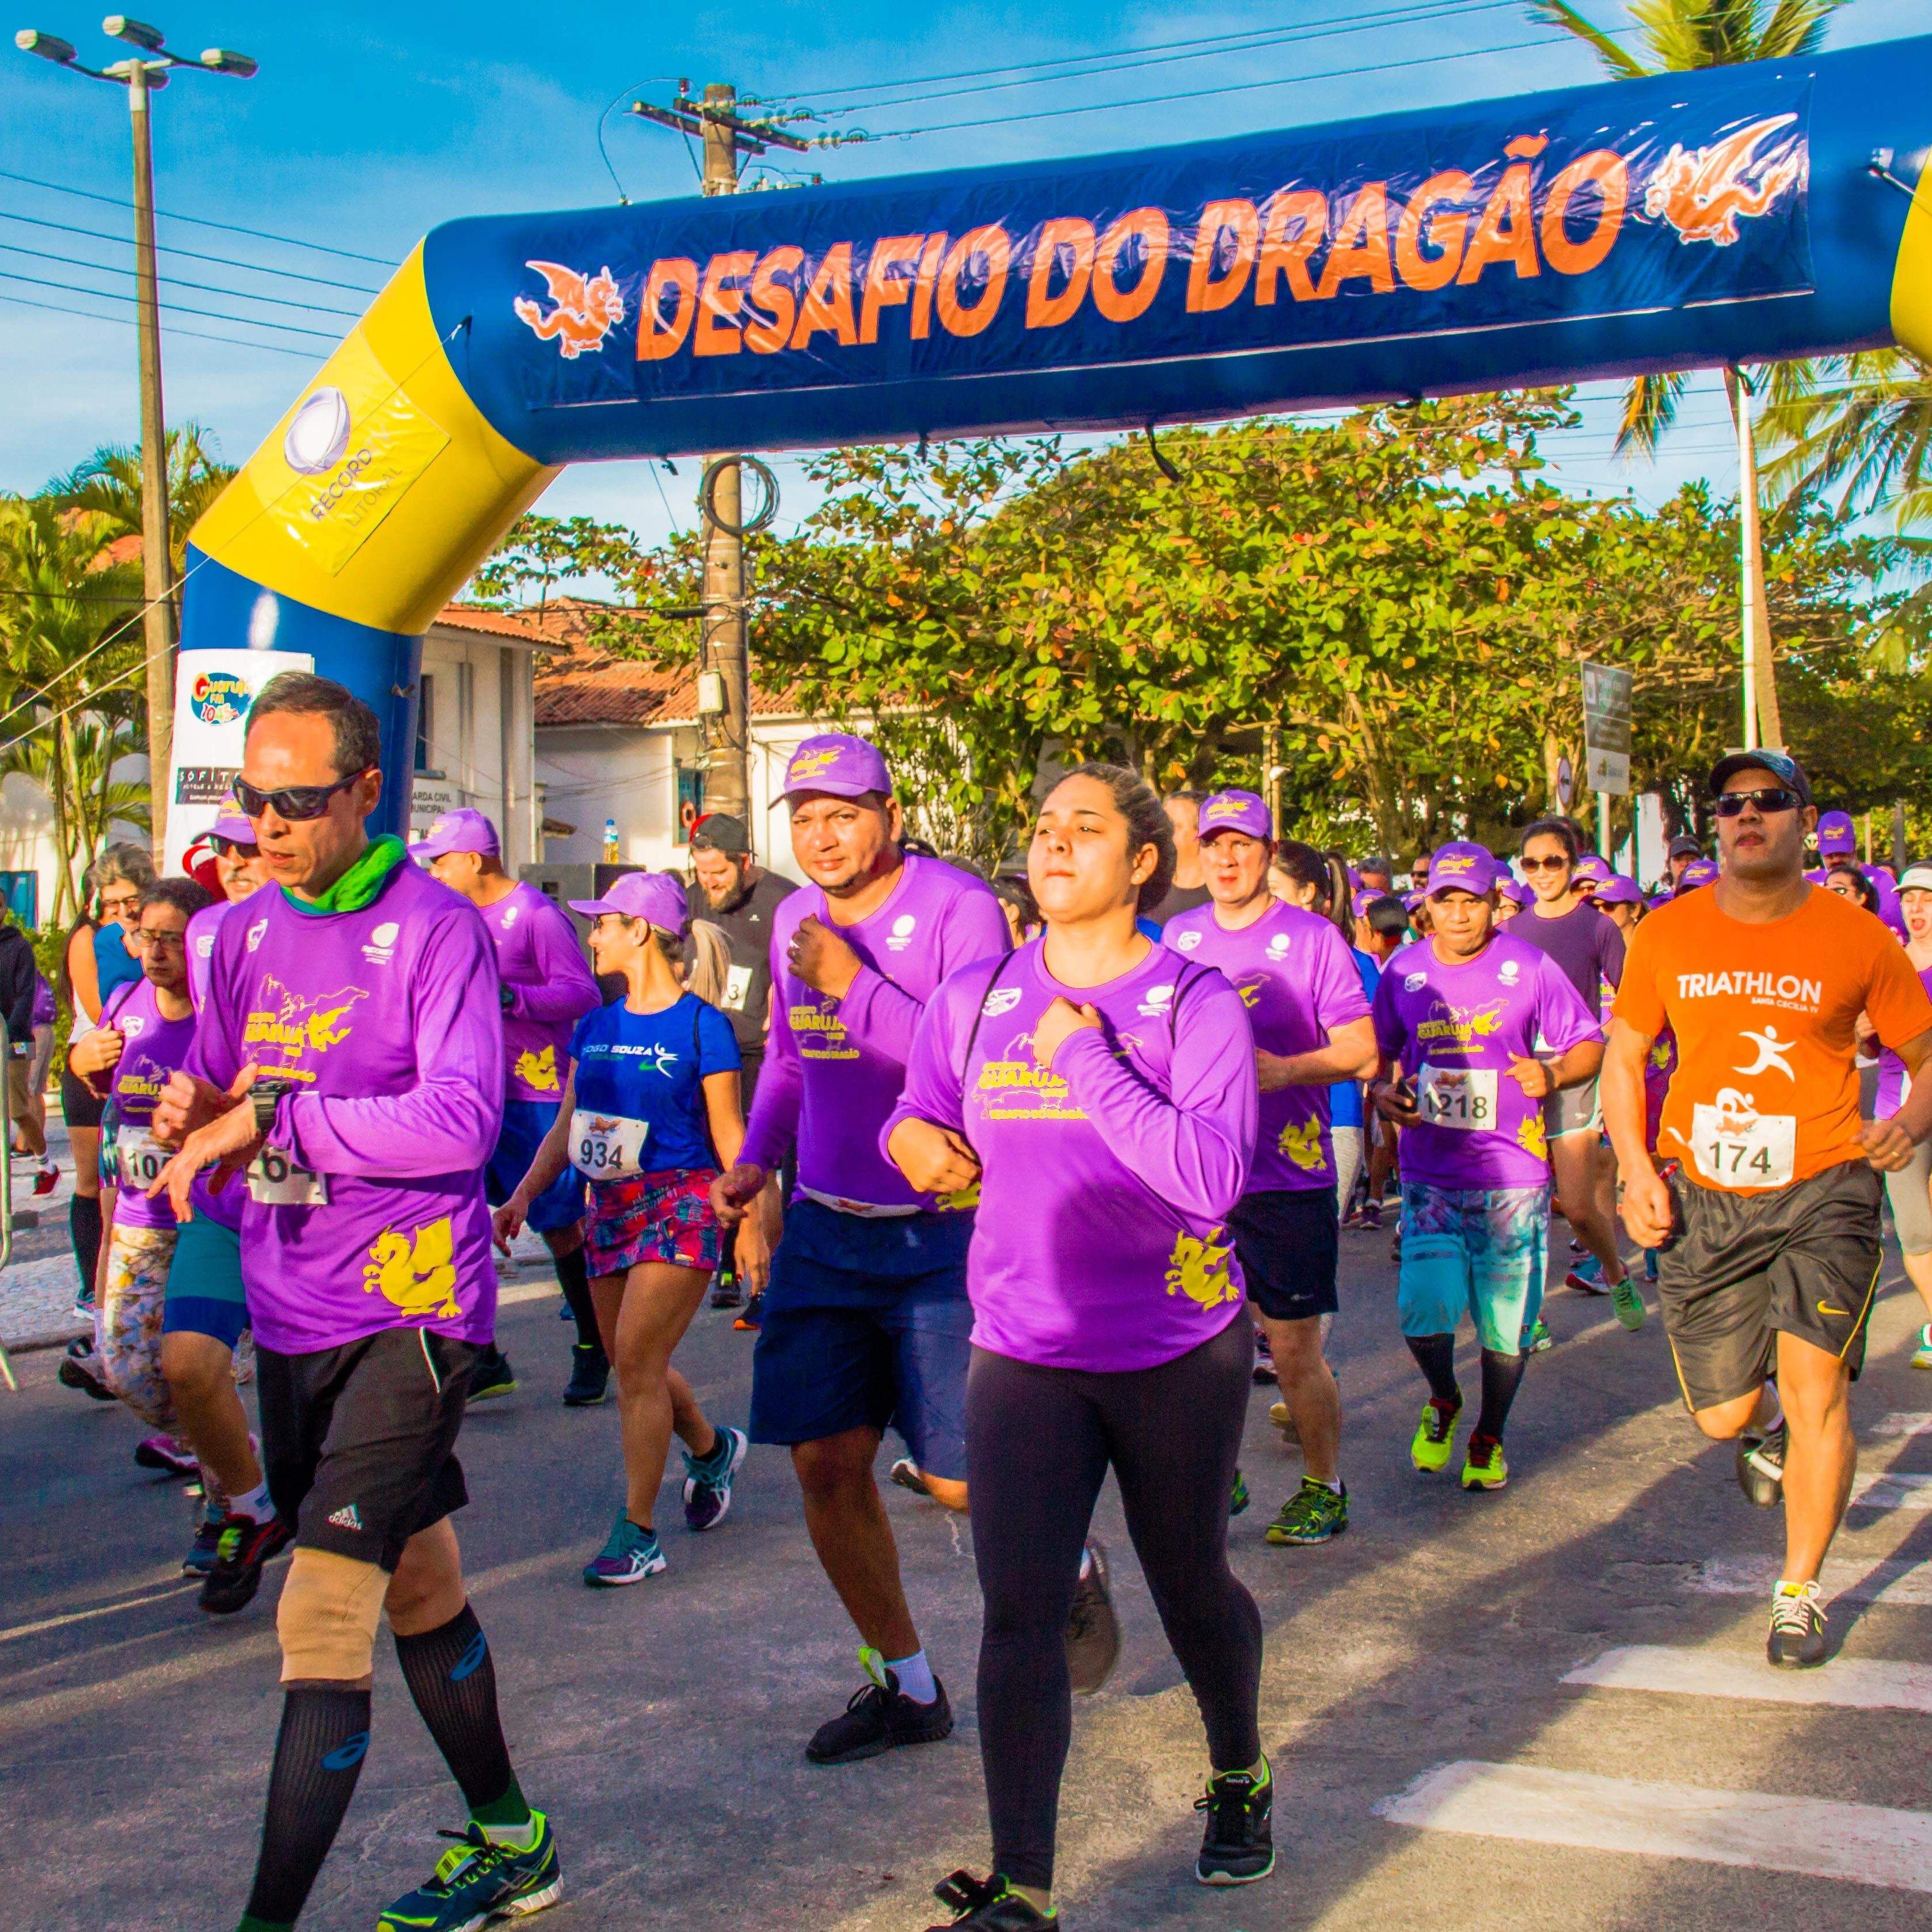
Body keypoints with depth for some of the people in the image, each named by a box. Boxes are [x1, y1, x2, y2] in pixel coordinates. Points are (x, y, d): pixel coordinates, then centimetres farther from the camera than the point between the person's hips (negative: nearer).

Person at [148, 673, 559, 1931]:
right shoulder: (245, 935, 9)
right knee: (413, 1582, 19)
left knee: (323, 1616, -13)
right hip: (290, 1310, 8)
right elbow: (220, 1102, 19)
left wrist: (275, 1118, -23)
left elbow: (462, 1120, -23)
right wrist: (191, 1114, -5)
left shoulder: (435, 926, -12)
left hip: (407, 1310, -8)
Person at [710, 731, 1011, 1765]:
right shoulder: (796, 920, 8)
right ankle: (905, 1684, 23)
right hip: (825, 1226, 6)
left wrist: (855, 986, -24)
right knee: (824, 1463, 5)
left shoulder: (957, 910, -13)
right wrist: (755, 1159, 8)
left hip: (942, 1231, -6)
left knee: (958, 1480, -4)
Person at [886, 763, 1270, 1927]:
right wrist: (917, 1142, -6)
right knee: (1018, 1613, -9)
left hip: (1179, 1351, -2)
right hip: (1025, 1351, 2)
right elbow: (920, 1121, 18)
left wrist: (1085, 1056, -23)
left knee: (1191, 1586, 16)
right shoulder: (975, 1000, 1)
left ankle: (1240, 1779, 45)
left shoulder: (1196, 1004, -10)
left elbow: (1211, 1177, -23)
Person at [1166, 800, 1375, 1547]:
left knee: (1293, 1350, 1)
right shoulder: (1178, 937, 10)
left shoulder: (1313, 937, -4)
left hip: (1287, 1173, -4)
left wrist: (1284, 1070, -23)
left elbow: (1361, 1053, -8)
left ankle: (1325, 1486, 19)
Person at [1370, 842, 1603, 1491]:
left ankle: (1489, 1437, 29)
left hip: (1512, 1173, -1)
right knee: (1423, 1310, -11)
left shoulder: (1529, 968, -3)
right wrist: (1381, 1089, -4)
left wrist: (1552, 1075, -16)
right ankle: (1442, 1401, 22)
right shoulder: (1404, 971, 4)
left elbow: (1589, 1045, 3)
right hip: (1429, 1175, 1)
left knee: (1507, 1322, 5)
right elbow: (1376, 1051, 17)